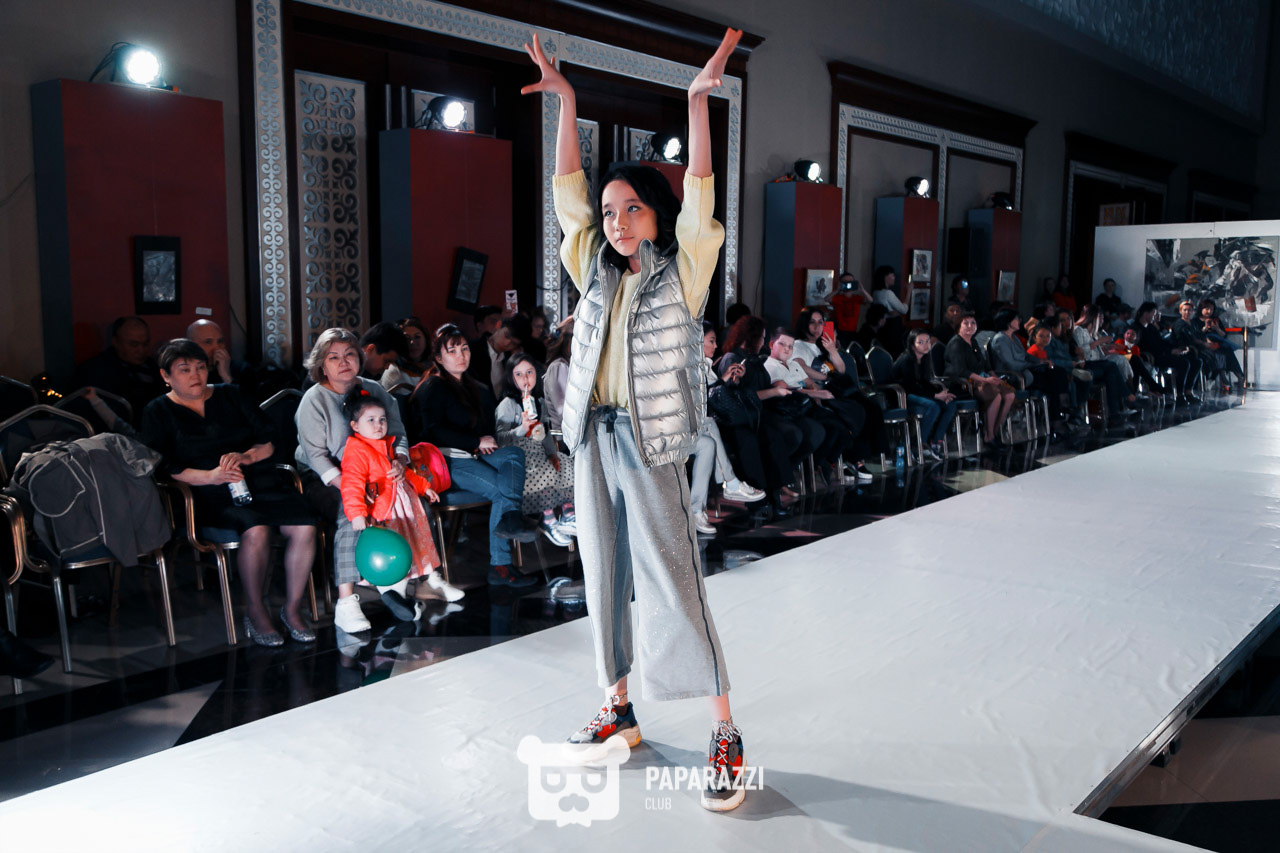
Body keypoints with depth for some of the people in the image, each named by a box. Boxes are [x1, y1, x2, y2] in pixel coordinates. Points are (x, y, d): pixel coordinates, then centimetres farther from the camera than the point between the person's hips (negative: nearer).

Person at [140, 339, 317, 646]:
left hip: (259, 482, 4)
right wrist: (210, 476, -16)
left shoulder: (230, 396, 19)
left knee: (305, 527, -24)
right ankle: (254, 610, -12)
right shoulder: (158, 413, 11)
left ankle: (293, 608, -6)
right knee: (256, 531, -35)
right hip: (210, 495, -3)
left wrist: (244, 456, -8)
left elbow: (268, 442, 13)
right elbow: (163, 469, -2)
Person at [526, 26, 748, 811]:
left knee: (675, 586, -5)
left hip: (653, 447, -6)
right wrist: (567, 103, 2)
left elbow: (698, 194, -14)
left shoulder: (681, 274, -3)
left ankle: (726, 734, 5)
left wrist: (698, 102, -20)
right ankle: (619, 709, 27)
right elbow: (568, 189, 8)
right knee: (605, 577, 12)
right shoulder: (598, 271, 10)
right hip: (594, 440, 6)